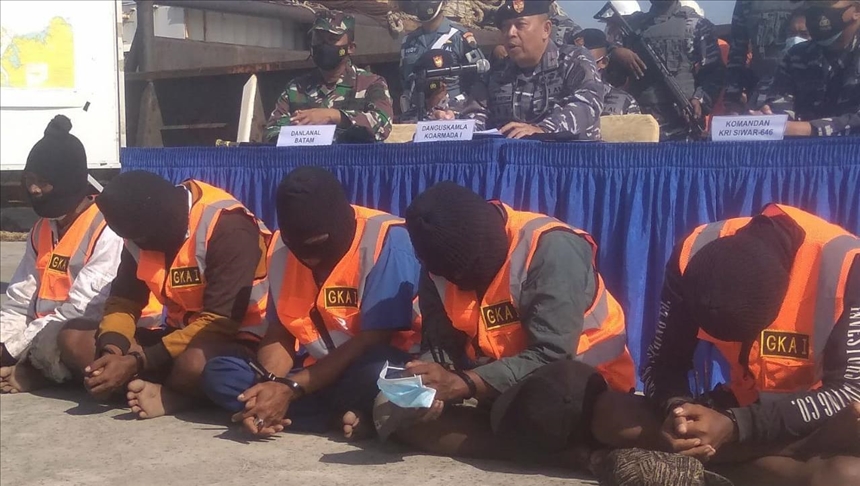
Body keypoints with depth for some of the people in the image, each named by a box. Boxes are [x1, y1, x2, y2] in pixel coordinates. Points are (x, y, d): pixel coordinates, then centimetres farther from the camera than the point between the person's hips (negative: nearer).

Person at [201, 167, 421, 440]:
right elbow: (280, 333, 1)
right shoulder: (283, 246, -3)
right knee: (218, 374, -13)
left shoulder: (386, 240, -20)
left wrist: (291, 388, -26)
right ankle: (348, 414, -17)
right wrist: (269, 384, -22)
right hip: (319, 369, 6)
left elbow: (373, 340, -23)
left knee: (374, 375, -41)